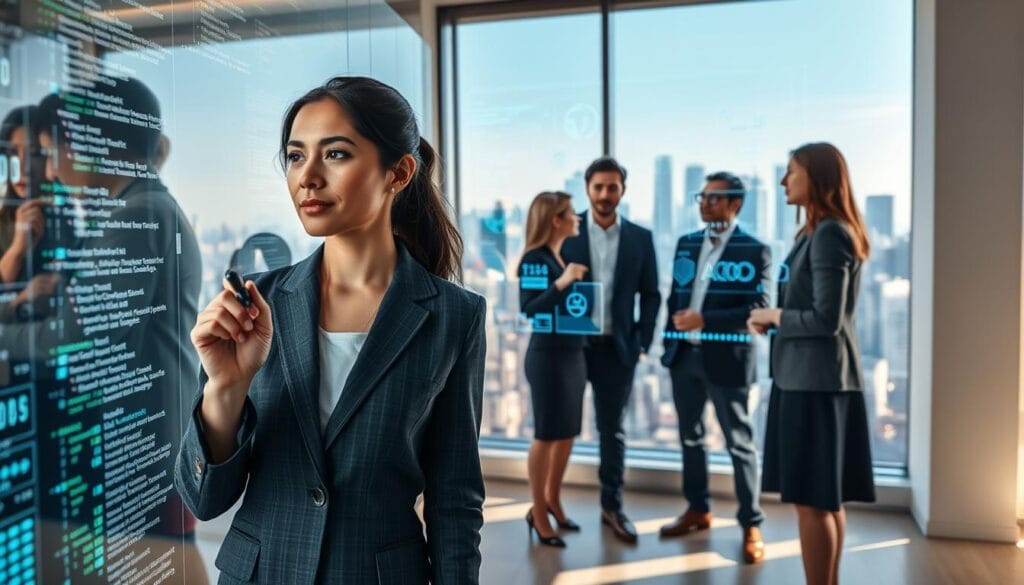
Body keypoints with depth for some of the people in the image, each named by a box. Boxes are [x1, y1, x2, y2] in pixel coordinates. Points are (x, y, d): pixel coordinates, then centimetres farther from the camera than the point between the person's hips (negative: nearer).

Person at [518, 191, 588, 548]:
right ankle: (538, 513, 17)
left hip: (573, 353, 8)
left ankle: (553, 500, 32)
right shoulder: (535, 259, -13)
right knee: (546, 435, 2)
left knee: (568, 433, 15)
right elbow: (528, 308, -21)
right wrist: (561, 283, -28)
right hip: (547, 355, -8)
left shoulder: (565, 256, 11)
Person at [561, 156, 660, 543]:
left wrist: (643, 341, -1)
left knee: (613, 429, 11)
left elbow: (650, 294, 7)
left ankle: (612, 507, 24)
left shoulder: (640, 238, 4)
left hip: (617, 347, 2)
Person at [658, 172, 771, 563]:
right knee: (690, 436, 15)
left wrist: (705, 320, -21)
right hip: (684, 354, 6)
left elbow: (758, 309, -14)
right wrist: (670, 342, 5)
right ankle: (698, 509, 31)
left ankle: (751, 525, 16)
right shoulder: (686, 244, 10)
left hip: (727, 356, -6)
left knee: (739, 443, 4)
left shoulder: (755, 251, -6)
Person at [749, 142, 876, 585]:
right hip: (808, 375, 10)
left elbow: (827, 319, -22)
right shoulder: (817, 233, 14)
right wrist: (773, 318, 2)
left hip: (817, 378, -10)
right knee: (826, 497, 16)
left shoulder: (828, 235, -17)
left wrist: (774, 315, -8)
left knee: (811, 499, -3)